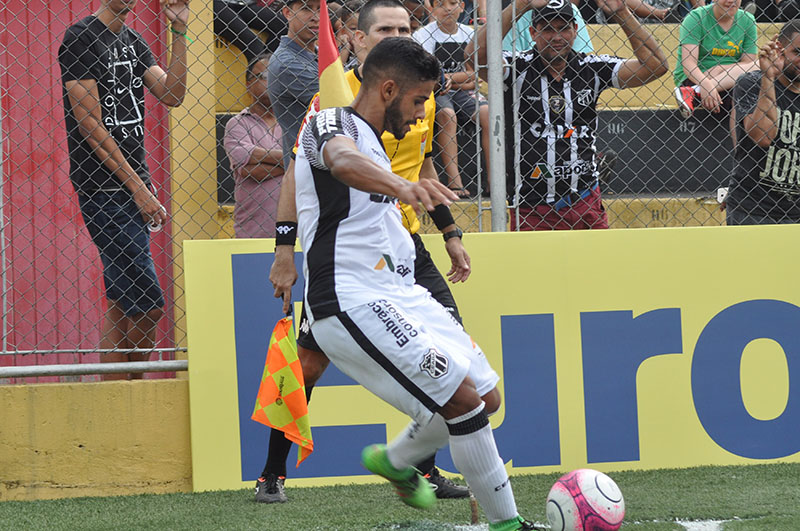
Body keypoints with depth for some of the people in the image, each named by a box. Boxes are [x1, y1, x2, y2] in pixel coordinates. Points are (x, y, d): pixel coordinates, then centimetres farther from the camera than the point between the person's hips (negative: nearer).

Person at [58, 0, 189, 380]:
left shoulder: (134, 42, 16)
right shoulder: (81, 38, -9)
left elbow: (171, 95, 7)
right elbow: (90, 125, -13)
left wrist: (179, 32, -1)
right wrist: (137, 187, -15)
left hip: (133, 184, 8)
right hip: (101, 188, -8)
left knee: (122, 304, 8)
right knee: (148, 306, -12)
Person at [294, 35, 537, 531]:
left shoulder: (373, 143, 20)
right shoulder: (331, 125, -11)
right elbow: (343, 161, -36)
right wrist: (402, 186, -56)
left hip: (399, 295, 10)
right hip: (353, 301, -10)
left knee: (485, 396, 9)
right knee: (461, 394, -18)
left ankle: (396, 461, 31)